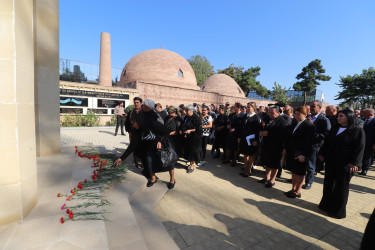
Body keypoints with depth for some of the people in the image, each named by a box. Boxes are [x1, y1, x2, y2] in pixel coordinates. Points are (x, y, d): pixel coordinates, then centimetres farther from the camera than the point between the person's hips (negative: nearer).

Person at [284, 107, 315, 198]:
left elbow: (308, 142, -17)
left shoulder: (309, 126, -13)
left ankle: (297, 192, 20)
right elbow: (288, 137, 13)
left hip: (300, 155, -7)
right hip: (291, 153, 7)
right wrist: (286, 148, 11)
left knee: (300, 173, 7)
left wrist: (304, 155, -20)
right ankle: (293, 189, 29)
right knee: (293, 172, 16)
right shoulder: (294, 123, 9)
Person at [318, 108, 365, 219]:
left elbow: (360, 148, -12)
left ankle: (338, 210, 23)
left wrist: (354, 163, -17)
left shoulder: (358, 131, -8)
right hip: (330, 162, 6)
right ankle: (327, 204, 30)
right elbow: (327, 142, 14)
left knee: (341, 187, 7)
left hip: (344, 164, -5)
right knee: (328, 184, 14)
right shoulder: (335, 129, 8)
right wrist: (322, 153, 11)